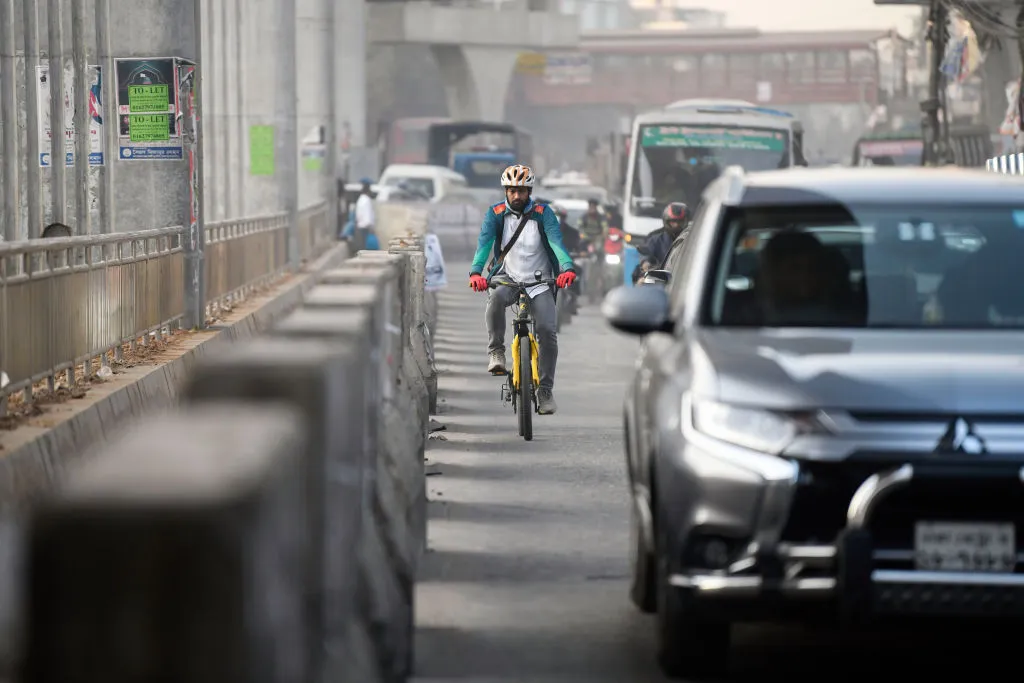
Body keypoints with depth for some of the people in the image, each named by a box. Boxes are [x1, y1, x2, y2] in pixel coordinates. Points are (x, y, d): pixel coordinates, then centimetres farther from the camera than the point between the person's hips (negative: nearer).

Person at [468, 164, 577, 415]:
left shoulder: (542, 213, -6)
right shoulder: (496, 214, -5)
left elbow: (556, 241, -20)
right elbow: (484, 243, -18)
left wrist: (567, 268, -40)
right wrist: (475, 272, -37)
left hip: (539, 281, 0)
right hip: (508, 276, 0)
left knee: (548, 330, -15)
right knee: (496, 298, -36)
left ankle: (545, 390, -2)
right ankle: (495, 352, -19)